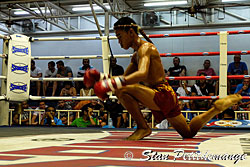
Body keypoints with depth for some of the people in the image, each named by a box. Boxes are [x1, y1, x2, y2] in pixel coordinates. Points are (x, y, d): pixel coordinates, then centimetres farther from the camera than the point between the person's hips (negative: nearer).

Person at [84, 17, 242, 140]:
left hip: (163, 95, -10)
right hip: (160, 99, 10)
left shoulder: (145, 47, -12)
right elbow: (124, 79, 20)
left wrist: (112, 84, -36)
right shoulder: (136, 55, 18)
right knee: (189, 132, 21)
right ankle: (219, 107, 24)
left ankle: (143, 127, -13)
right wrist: (102, 78, 4)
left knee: (123, 90, -25)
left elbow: (142, 74, -30)